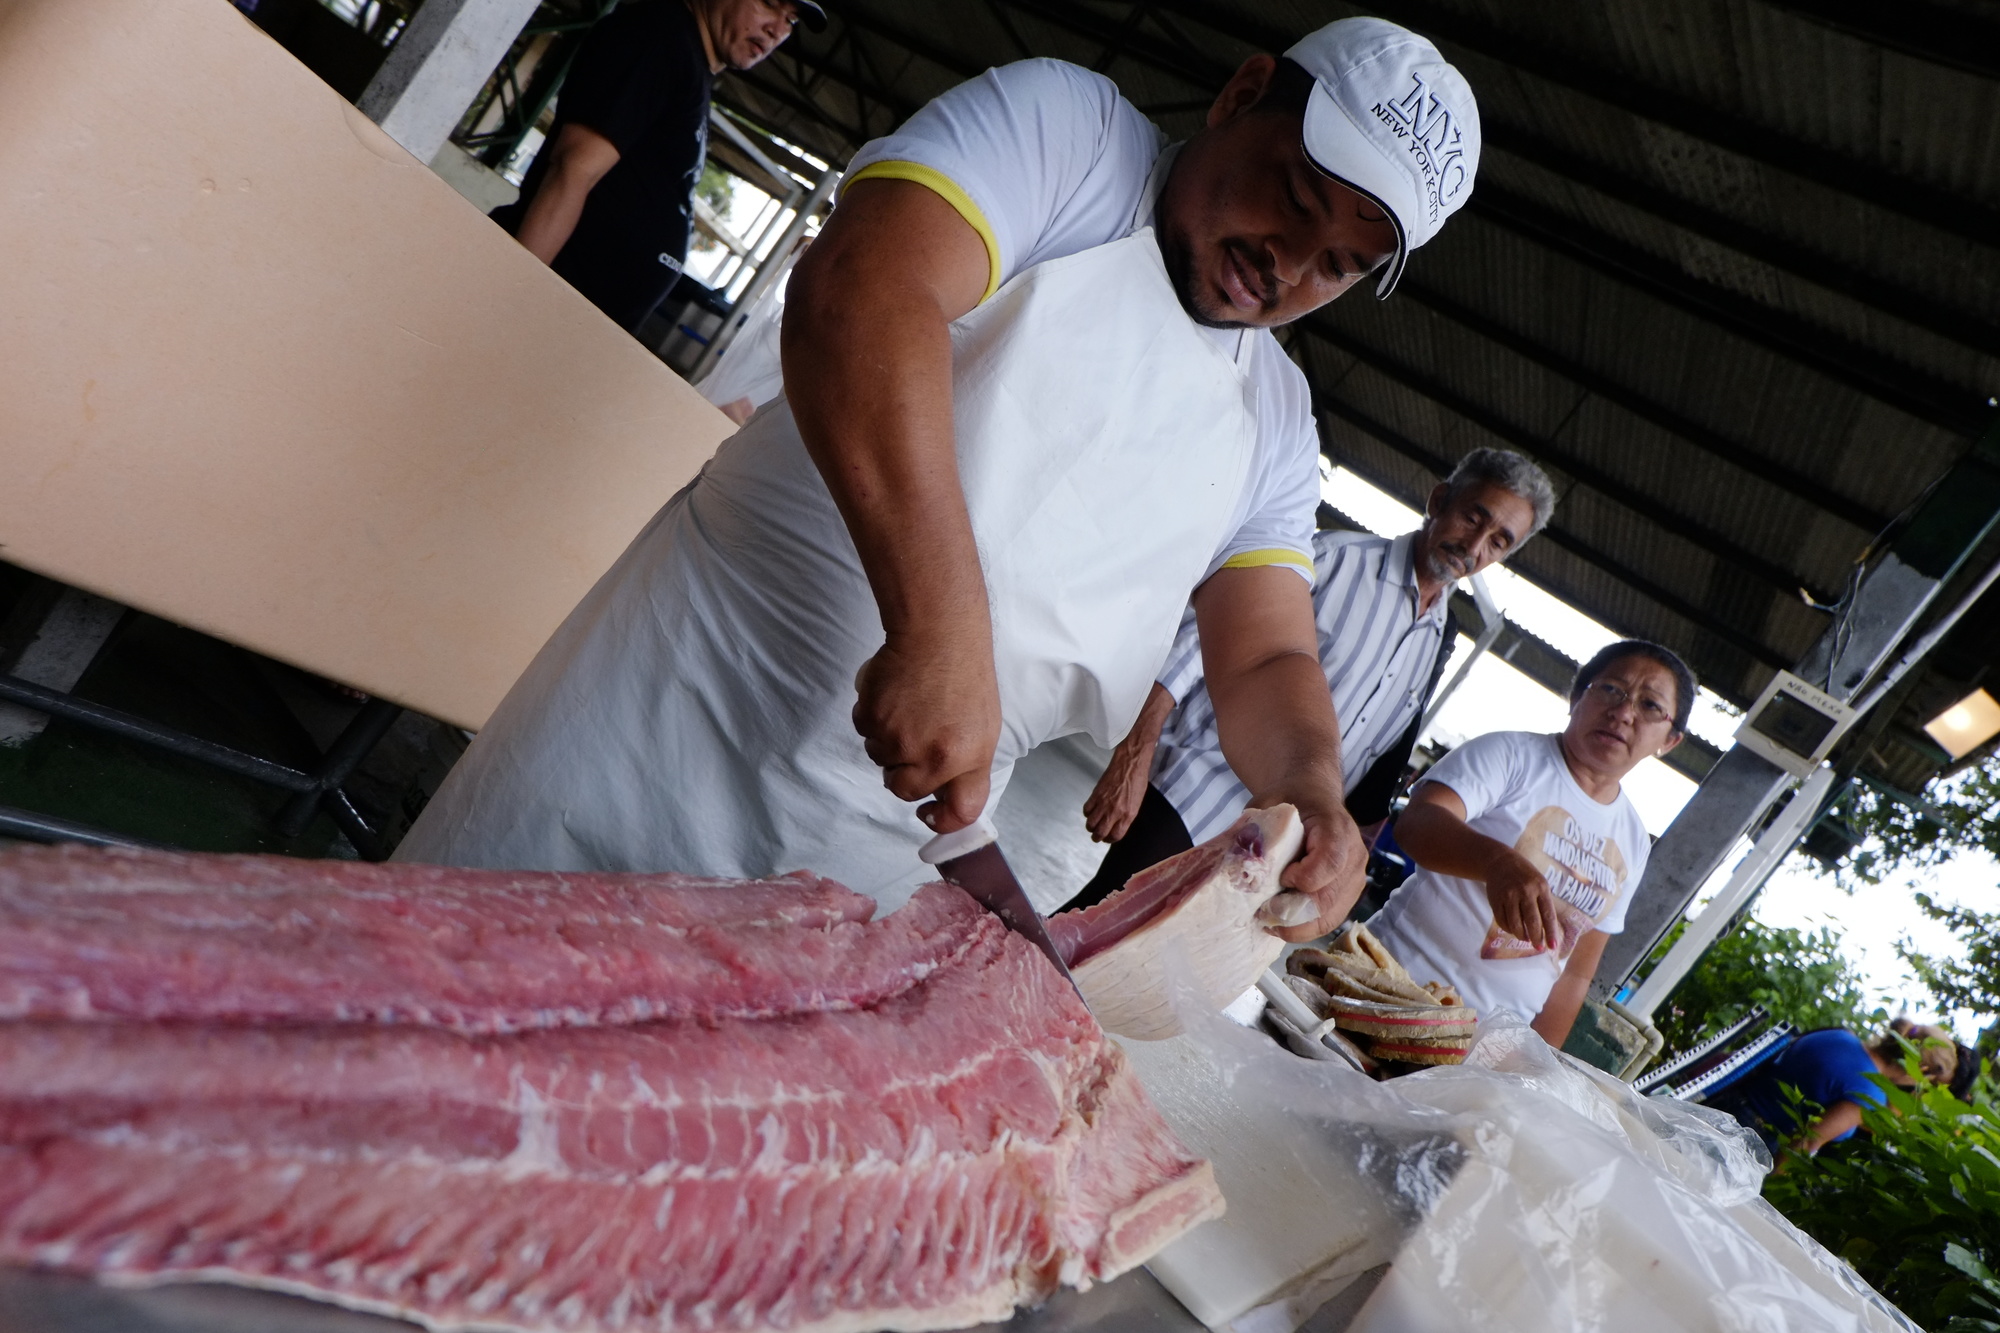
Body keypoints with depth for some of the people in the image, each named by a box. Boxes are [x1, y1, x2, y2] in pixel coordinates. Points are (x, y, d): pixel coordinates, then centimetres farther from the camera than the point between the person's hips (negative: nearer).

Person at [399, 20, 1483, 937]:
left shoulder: (1276, 419, 12)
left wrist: (1311, 790, -13)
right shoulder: (1066, 128, -5)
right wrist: (939, 629, -34)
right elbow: (857, 291, -23)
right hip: (688, 713, -4)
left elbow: (1266, 659, 10)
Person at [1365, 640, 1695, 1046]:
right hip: (1397, 980, -5)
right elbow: (1416, 822, -23)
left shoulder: (1634, 842, 12)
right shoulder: (1511, 754, -4)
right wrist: (1499, 861, -41)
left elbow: (1578, 972, 16)